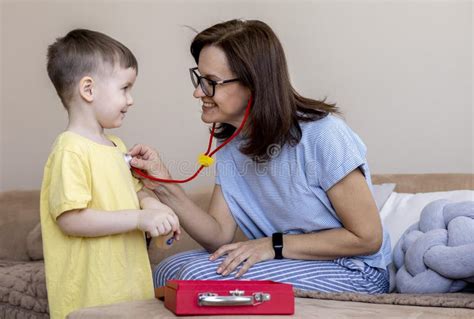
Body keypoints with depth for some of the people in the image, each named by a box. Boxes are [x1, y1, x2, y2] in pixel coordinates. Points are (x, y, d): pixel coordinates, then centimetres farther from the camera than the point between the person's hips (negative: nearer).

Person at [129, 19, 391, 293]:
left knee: (200, 276, -22)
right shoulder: (231, 146, 2)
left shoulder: (321, 134, -23)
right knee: (167, 272, -6)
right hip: (283, 261, 7)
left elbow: (367, 237, -18)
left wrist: (275, 245, -20)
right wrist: (167, 188, -17)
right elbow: (220, 235, -3)